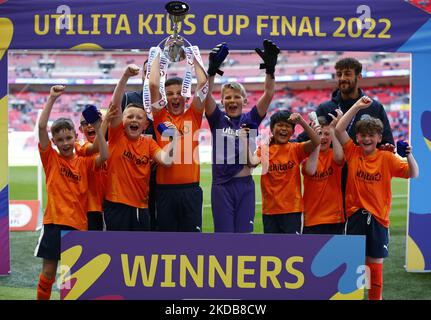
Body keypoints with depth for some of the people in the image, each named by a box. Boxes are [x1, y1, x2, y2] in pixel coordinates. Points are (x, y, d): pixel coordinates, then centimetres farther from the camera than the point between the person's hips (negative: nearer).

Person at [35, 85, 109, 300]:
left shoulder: (83, 163, 7)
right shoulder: (50, 158, 2)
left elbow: (104, 156, -11)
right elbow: (41, 126, -8)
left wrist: (97, 128, -15)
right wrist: (52, 99, -11)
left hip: (78, 223, 2)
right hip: (54, 221, -2)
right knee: (48, 271, 1)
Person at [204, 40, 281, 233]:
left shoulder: (251, 119, 6)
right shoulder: (218, 120, 4)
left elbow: (268, 95, -5)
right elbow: (206, 95, -12)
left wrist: (270, 68, -20)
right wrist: (212, 70, -28)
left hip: (245, 185, 1)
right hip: (222, 185, -1)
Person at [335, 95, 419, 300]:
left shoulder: (387, 158, -2)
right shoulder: (352, 153, 0)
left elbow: (413, 174, -7)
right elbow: (339, 130, -10)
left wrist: (409, 155, -26)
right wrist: (357, 106, -14)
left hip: (378, 217, 0)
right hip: (355, 215, 0)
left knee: (375, 263, 8)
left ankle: (375, 297, 19)